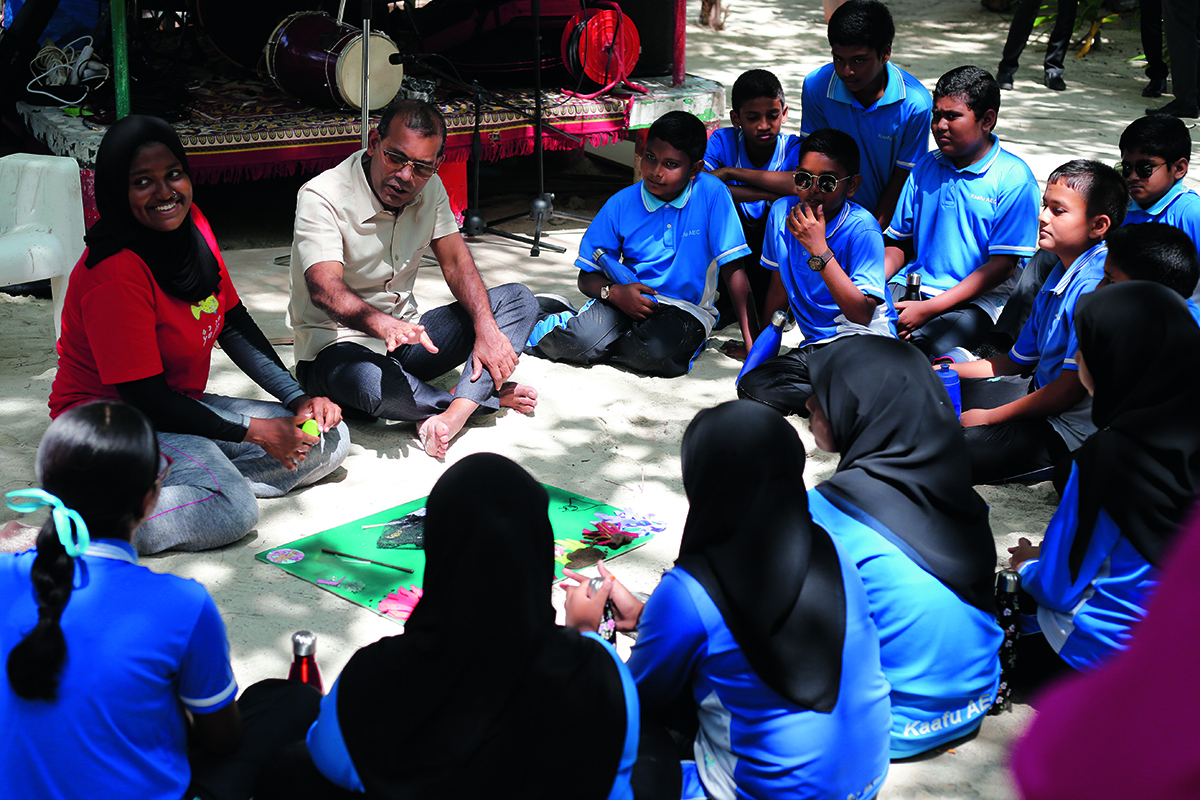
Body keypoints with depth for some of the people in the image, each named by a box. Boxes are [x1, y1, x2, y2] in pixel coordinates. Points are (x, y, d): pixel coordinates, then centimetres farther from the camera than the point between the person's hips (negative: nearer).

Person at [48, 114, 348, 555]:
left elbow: (234, 324, 9)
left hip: (182, 403, 9)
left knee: (329, 439, 2)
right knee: (231, 509, -32)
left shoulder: (192, 226, 0)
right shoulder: (113, 275, -25)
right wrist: (252, 431, -19)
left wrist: (298, 398, -1)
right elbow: (146, 398, -24)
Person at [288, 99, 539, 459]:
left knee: (517, 299, -8)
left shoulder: (429, 187, 1)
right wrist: (383, 325, -54)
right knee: (373, 384, -43)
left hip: (407, 333, 7)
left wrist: (486, 329, -19)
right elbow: (325, 289, -33)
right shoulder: (321, 197, -20)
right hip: (338, 344, -7)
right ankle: (487, 395, -16)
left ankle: (452, 416, -30)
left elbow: (456, 261, -1)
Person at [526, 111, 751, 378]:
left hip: (685, 308, -1)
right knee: (582, 340, -29)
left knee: (656, 352, -35)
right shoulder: (621, 204, -2)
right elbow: (587, 276, 4)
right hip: (626, 298, 1)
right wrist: (613, 292, -19)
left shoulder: (712, 193, -10)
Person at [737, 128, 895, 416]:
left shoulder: (862, 229, -13)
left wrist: (819, 249, -24)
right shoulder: (782, 212, 4)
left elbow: (862, 314, -22)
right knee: (752, 386, -22)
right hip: (814, 346, 6)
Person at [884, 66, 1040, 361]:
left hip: (975, 298, -5)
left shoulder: (1014, 178, -6)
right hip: (912, 284, 5)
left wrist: (929, 309, -17)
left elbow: (1002, 265, -10)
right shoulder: (925, 168, 12)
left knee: (933, 347, -35)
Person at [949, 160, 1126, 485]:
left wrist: (989, 417, -13)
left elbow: (1071, 389, -24)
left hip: (1070, 430, -10)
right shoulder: (1060, 275, 9)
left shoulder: (1094, 287, -23)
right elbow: (1018, 361, 18)